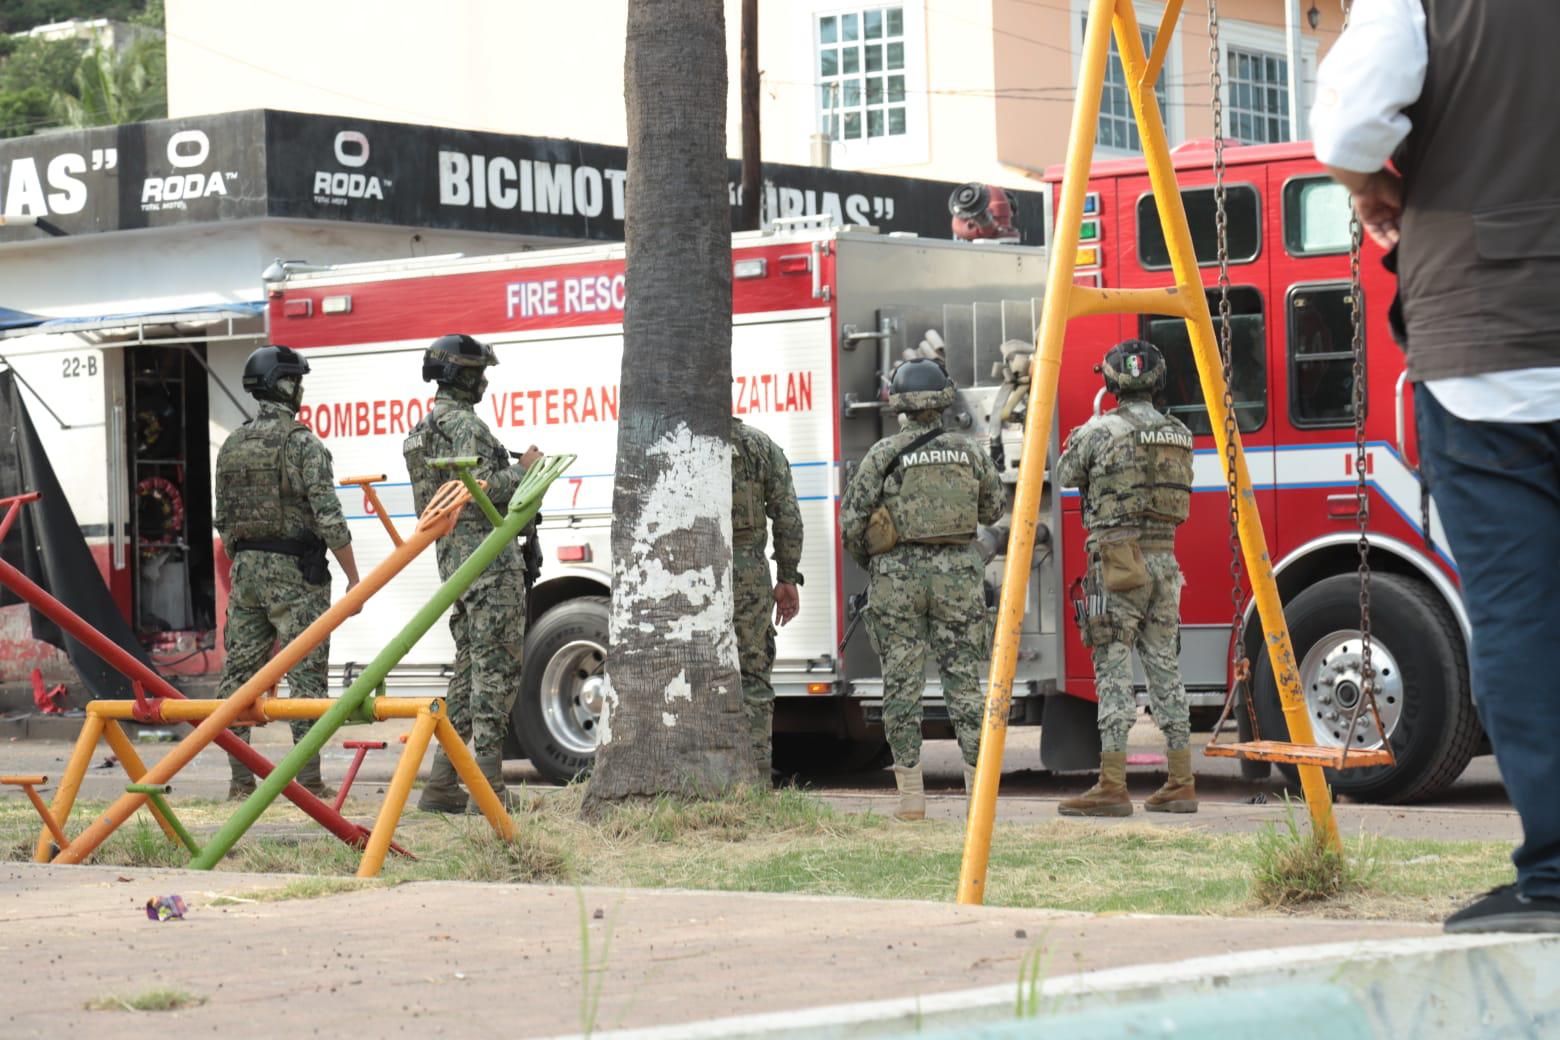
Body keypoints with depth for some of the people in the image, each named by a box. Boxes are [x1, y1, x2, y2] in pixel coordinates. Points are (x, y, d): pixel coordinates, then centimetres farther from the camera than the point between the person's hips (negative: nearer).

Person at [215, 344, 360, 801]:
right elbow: (328, 518, -15)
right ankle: (309, 780, -4)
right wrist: (354, 577, -9)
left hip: (246, 570, 6)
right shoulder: (303, 443, -11)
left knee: (239, 672, 8)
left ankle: (240, 779, 9)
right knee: (305, 673, -3)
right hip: (295, 573, -6)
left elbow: (224, 519, 14)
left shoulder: (233, 445, 9)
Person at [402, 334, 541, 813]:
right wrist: (522, 470, -9)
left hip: (455, 556, 10)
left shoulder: (428, 427, 20)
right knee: (498, 666, -9)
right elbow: (478, 491, -22)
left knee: (470, 667, 12)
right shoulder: (464, 424, -12)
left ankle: (441, 785, 11)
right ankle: (487, 784, -12)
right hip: (488, 554, -10)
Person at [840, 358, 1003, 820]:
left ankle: (911, 795, 1)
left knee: (902, 685, 3)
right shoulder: (970, 451, 4)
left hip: (898, 574, -2)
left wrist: (866, 559, 16)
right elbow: (993, 510, 17)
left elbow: (851, 519, -3)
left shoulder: (885, 453, -4)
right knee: (964, 682, 5)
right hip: (957, 572, 2)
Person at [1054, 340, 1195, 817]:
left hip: (1117, 558, -6)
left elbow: (1065, 476, 6)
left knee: (1113, 670, -6)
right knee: (1165, 667, 9)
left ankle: (1112, 786, -10)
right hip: (1164, 558, 6)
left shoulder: (1099, 432, -9)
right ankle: (1180, 784, 10)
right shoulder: (1179, 435, 9)